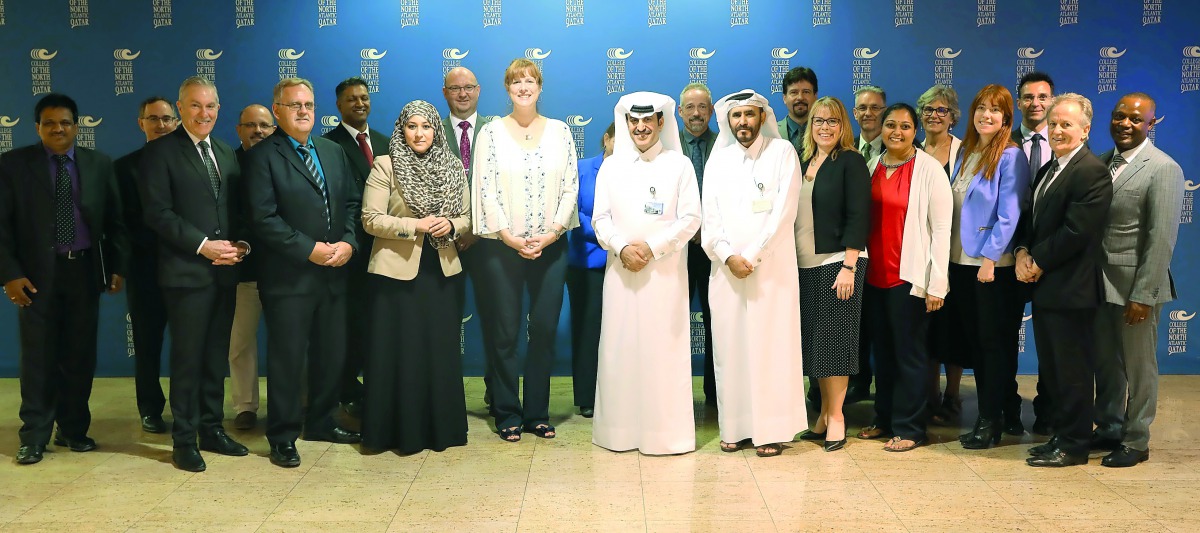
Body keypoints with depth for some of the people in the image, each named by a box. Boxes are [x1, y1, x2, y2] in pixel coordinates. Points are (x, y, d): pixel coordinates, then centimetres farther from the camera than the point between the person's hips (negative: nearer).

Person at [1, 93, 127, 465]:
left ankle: (73, 429, 18)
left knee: (80, 355, 7)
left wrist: (118, 267, 1)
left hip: (85, 270, 2)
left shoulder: (99, 164, 7)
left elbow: (115, 220, 9)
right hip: (38, 273, -2)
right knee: (38, 357, 1)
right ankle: (34, 436, 9)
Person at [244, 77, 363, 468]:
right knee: (287, 359, 1)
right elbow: (264, 219, -13)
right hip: (288, 276, -6)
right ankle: (283, 437, 13)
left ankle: (321, 422, 29)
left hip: (333, 274, 6)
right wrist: (310, 250, -16)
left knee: (332, 354, 12)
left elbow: (352, 202, 12)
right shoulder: (264, 156, -5)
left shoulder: (334, 152, 14)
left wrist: (347, 242, -6)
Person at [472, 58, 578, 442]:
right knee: (504, 333, 2)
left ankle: (538, 413, 16)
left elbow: (571, 185, 3)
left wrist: (553, 232, -8)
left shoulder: (559, 131, 7)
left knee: (544, 330, 5)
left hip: (551, 246, 2)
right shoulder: (491, 132, 2)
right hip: (501, 247, -2)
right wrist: (508, 236, -11)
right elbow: (484, 188, -4)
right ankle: (507, 414, 13)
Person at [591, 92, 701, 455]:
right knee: (620, 347, 2)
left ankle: (666, 432, 5)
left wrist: (652, 247, -12)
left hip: (665, 272, -2)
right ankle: (621, 429, 11)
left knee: (665, 350, -3)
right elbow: (600, 218, 7)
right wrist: (622, 248, -10)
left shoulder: (679, 165, 4)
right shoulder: (612, 167, 12)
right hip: (621, 271, 2)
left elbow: (690, 218, -2)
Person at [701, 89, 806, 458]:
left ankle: (772, 430, 1)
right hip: (727, 267, 3)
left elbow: (784, 211, -7)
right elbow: (710, 216, 7)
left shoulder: (782, 152, 1)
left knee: (770, 346, -4)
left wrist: (752, 256, -12)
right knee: (730, 345, 3)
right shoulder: (718, 159, 12)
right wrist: (728, 257, -8)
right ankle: (736, 427, 9)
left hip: (771, 266, -3)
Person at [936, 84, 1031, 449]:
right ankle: (1006, 412, 22)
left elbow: (1009, 213, -13)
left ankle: (990, 421, 10)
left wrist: (990, 257, -19)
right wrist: (950, 253, 9)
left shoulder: (1010, 156, -8)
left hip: (994, 264, -7)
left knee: (994, 341, 1)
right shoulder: (965, 153, 13)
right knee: (973, 340, 11)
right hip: (961, 261, 7)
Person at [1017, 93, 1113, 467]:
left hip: (1070, 289, -9)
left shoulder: (1092, 172, -14)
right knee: (1051, 368, 15)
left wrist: (1039, 262, -13)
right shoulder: (1048, 169, 16)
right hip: (1045, 286, 9)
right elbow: (1031, 218, 16)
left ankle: (1074, 445, 12)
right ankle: (1060, 435, 27)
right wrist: (1023, 252, -2)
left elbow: (1077, 232, -21)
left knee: (1073, 370, 1)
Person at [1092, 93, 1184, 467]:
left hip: (1134, 285, -5)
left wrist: (1143, 295, -18)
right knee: (1105, 362, 15)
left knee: (1139, 366, 6)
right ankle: (1108, 428, 31)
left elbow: (1162, 237, -15)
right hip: (1100, 281, 6)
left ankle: (1136, 441, 19)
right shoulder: (1101, 163, 8)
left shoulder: (1164, 169, -11)